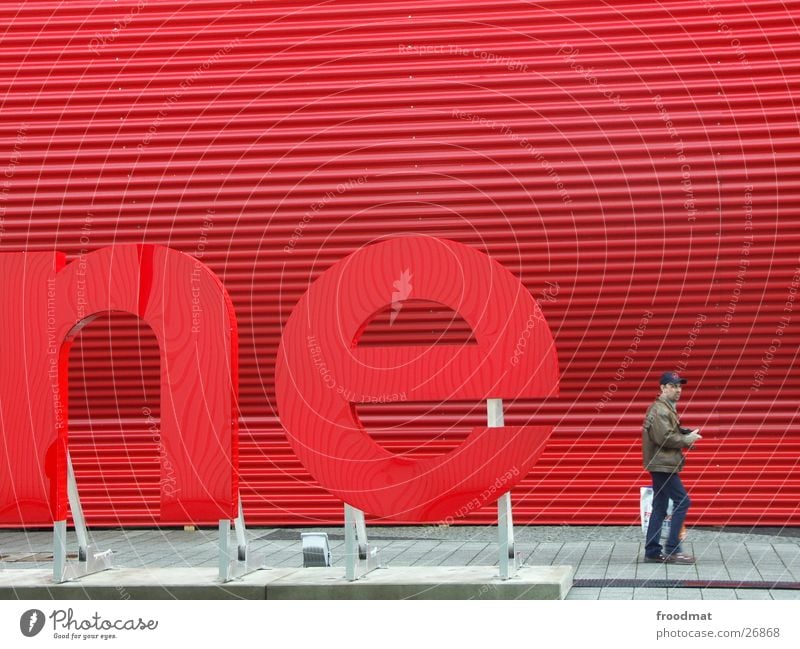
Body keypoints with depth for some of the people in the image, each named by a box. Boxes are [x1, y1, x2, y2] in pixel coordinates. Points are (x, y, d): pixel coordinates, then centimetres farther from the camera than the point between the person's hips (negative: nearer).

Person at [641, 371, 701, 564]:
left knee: (660, 508, 11)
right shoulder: (659, 410, -14)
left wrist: (686, 435, 4)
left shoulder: (668, 409, 19)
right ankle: (672, 549, -9)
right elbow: (664, 438, -23)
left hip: (662, 465, 11)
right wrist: (687, 439, -13)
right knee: (682, 501, -10)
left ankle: (652, 552, 13)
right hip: (663, 465, -11)